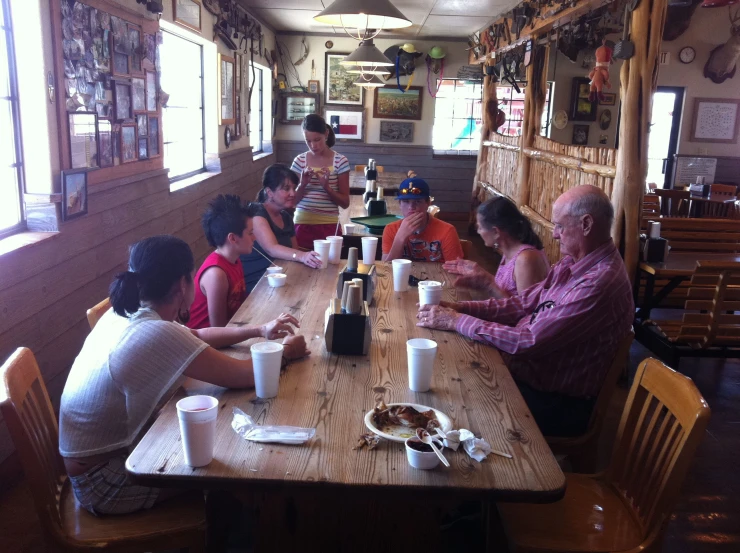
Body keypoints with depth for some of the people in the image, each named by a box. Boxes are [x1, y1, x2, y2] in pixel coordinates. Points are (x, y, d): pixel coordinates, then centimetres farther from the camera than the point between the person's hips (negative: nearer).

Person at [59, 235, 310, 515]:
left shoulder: (126, 312, -3)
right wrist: (285, 351, -7)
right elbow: (243, 376, -26)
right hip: (102, 482, -8)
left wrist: (259, 330, 7)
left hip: (104, 450, 8)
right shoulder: (157, 335, -31)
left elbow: (195, 336, 13)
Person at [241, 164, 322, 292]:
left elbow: (294, 249, 13)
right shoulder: (256, 214, -13)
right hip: (254, 285, -8)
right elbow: (272, 249, -28)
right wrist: (301, 256, -44)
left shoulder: (286, 216, 11)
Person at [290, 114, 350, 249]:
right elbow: (292, 200, 4)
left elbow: (345, 203, -2)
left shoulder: (340, 161, -3)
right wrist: (303, 184, -13)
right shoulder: (300, 160, 3)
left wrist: (326, 186, -17)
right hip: (302, 224, 2)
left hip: (328, 225, -1)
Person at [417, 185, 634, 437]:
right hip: (526, 373, 8)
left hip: (554, 403, -8)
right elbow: (524, 302, 5)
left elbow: (529, 341, -28)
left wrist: (456, 321, -21)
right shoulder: (574, 262, 4)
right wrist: (460, 307, -7)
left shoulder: (600, 284, -27)